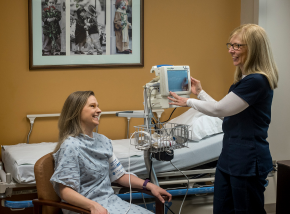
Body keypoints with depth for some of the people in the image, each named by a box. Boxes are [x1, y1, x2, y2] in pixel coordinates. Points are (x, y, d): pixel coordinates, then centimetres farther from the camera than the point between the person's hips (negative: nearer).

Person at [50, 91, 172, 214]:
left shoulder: (103, 141, 10)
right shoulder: (70, 146, -13)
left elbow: (119, 175, 18)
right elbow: (64, 190, -17)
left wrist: (149, 185, 7)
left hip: (110, 201, 7)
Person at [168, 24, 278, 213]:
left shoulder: (257, 81, -20)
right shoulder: (244, 79, 13)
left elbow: (219, 109, -16)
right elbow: (225, 113, 19)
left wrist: (189, 102, 0)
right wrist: (200, 92, 21)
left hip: (248, 162, -10)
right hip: (230, 158, 10)